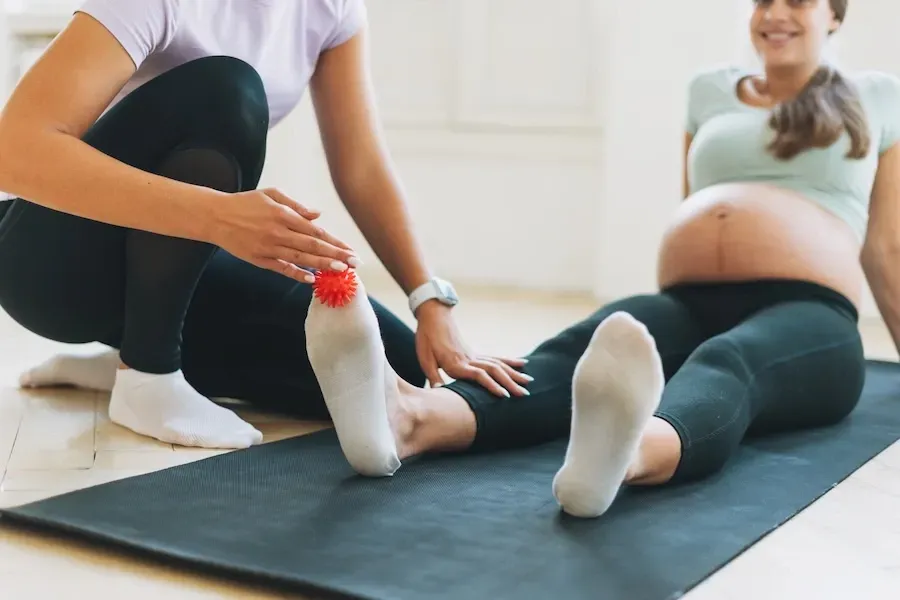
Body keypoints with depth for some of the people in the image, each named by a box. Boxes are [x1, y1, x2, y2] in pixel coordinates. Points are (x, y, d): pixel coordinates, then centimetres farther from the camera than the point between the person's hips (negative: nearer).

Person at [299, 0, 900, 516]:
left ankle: (627, 452, -74)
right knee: (576, 350, -32)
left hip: (806, 317, -2)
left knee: (722, 366, -40)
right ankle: (411, 417, -61)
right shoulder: (711, 89, 25)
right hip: (688, 306, 3)